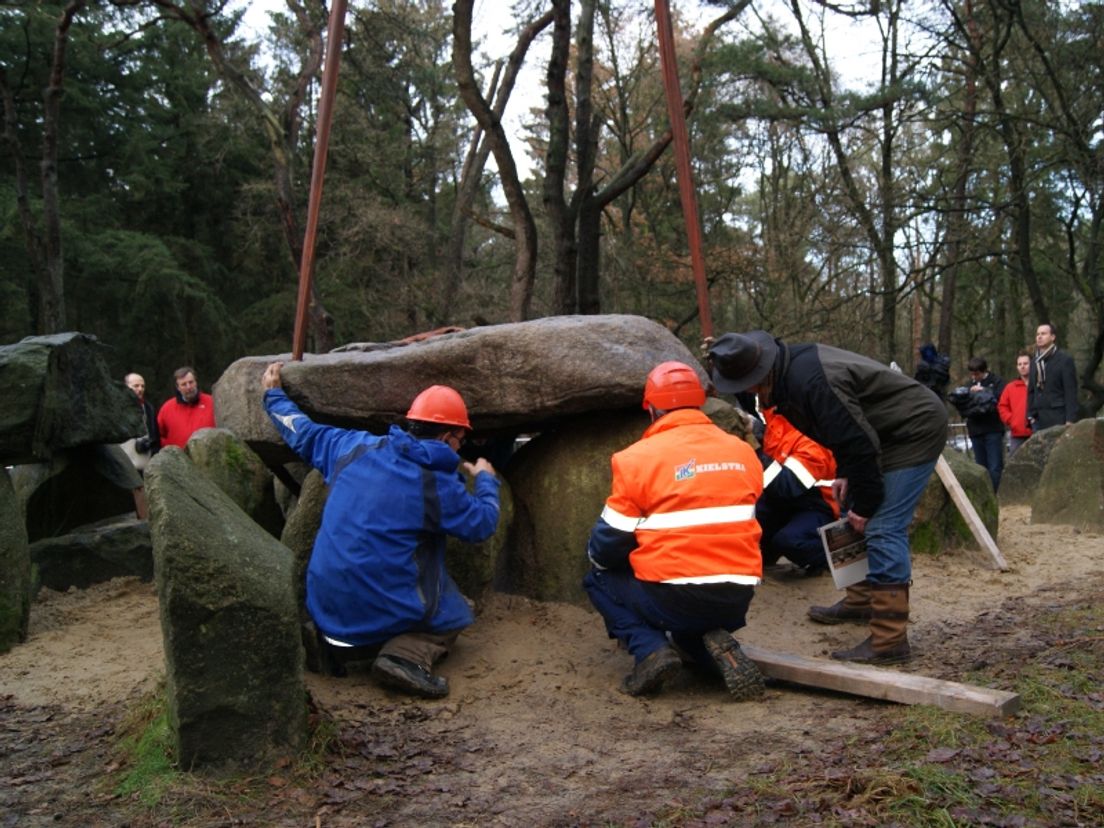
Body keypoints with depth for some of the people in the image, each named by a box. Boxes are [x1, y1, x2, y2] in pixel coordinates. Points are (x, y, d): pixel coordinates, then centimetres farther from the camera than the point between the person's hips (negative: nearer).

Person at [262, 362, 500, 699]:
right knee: (456, 613, 17)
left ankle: (340, 643, 9)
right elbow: (483, 523, 0)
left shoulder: (355, 447, 1)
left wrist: (274, 395, 33)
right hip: (380, 615, -6)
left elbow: (304, 433, 15)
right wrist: (485, 479, 17)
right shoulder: (439, 484, -12)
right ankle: (406, 657, -12)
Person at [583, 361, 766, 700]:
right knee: (692, 623, 37)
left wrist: (598, 557, 20)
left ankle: (650, 649, -2)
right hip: (737, 601, 5)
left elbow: (606, 548, -3)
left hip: (674, 599, -5)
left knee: (599, 580, 21)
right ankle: (720, 646, 2)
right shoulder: (743, 452, 7)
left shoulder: (638, 458, -8)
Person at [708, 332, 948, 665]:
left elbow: (860, 443, -28)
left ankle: (889, 641, -12)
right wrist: (845, 474, 5)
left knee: (883, 529, -15)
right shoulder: (793, 368, 1)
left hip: (916, 430, -11)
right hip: (890, 431, 11)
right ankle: (860, 600, 32)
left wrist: (863, 505, -18)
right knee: (857, 520, 18)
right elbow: (846, 432, 14)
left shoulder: (811, 381, -31)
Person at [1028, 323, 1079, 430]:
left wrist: (1070, 419, -14)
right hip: (1038, 418, 5)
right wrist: (1030, 414, 8)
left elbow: (1071, 391, -7)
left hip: (1058, 417, -5)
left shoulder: (1065, 360, -2)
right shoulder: (1034, 362, 17)